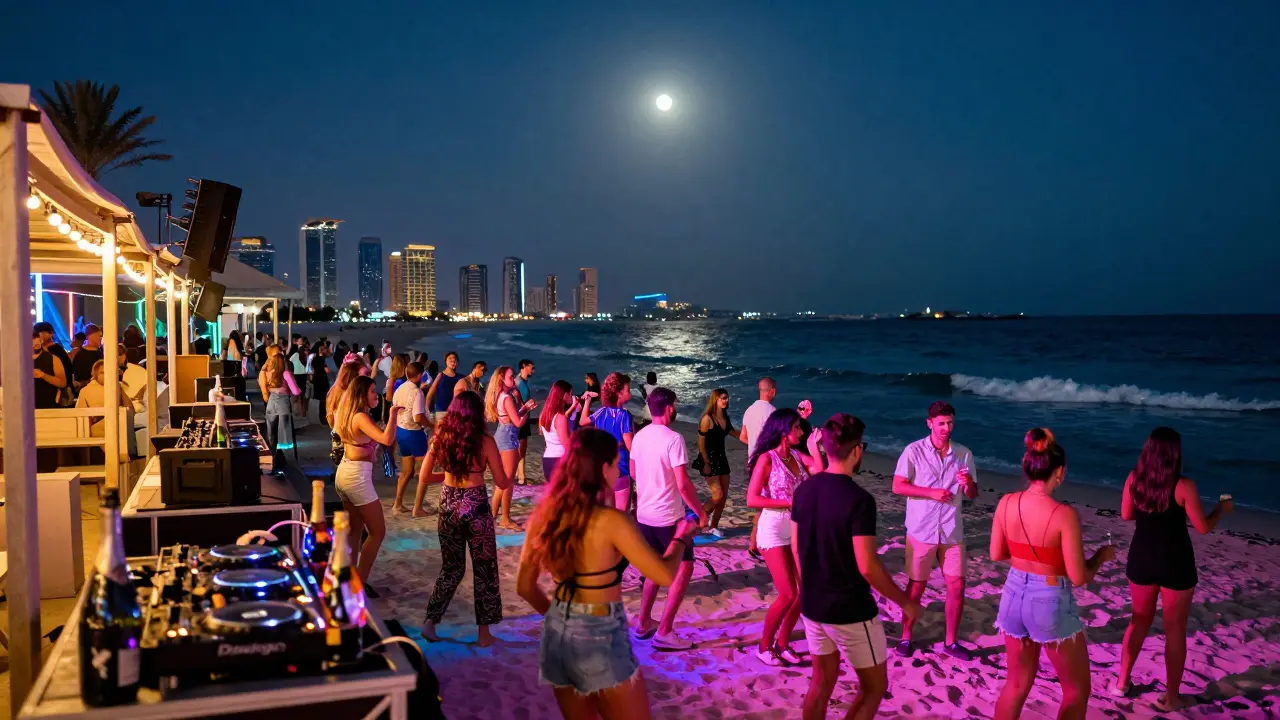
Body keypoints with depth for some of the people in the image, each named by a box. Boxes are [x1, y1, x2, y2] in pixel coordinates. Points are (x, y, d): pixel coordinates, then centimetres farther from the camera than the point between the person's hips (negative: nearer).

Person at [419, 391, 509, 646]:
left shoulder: (441, 437, -1)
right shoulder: (484, 441, -12)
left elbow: (423, 476, 3)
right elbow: (502, 483, -6)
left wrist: (418, 504, 20)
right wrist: (512, 476, 15)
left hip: (448, 504, 4)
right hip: (476, 506, -4)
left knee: (451, 567, 20)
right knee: (484, 570, 9)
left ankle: (430, 623, 20)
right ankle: (484, 633, 16)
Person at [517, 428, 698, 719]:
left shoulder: (544, 515, -2)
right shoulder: (610, 521, -20)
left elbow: (525, 586, 6)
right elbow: (665, 575, -14)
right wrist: (682, 537, 3)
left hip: (557, 635, 6)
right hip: (600, 640, -6)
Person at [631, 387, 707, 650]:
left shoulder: (640, 436, 3)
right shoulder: (673, 439, -20)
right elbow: (683, 484, -22)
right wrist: (700, 512, -11)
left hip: (644, 514, 8)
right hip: (669, 516, -7)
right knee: (683, 568, 4)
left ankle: (644, 624, 26)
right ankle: (664, 633, 2)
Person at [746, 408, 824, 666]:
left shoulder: (797, 455, 5)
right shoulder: (767, 459, -11)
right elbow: (752, 499, -16)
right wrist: (790, 503, -18)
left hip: (798, 530, 6)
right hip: (774, 532, -6)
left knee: (803, 592, 7)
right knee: (788, 595, -6)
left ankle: (783, 642, 24)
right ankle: (764, 646, 12)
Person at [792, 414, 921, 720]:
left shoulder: (803, 490, -1)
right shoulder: (859, 499, -22)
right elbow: (867, 567, -23)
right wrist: (905, 602, -9)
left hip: (812, 605, 7)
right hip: (850, 611, -7)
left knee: (821, 682, 19)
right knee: (874, 686, 12)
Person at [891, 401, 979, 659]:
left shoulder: (964, 454, 2)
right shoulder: (914, 451, -8)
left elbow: (973, 495, 5)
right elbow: (898, 486, -12)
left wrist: (969, 484, -18)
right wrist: (932, 493, -19)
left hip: (952, 532, 3)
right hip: (921, 531, -3)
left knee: (957, 585, 5)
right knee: (916, 585, 8)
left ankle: (951, 641, 20)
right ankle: (906, 637, 23)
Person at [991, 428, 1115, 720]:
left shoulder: (1006, 503, -6)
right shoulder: (1064, 514, -21)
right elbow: (1079, 577, -16)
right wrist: (1101, 555, 2)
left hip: (1013, 596, 6)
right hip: (1049, 602, -5)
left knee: (1016, 684, 22)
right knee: (1077, 691, 18)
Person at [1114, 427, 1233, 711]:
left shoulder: (1134, 478, -6)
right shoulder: (1184, 486, -18)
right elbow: (1203, 527, -11)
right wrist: (1222, 508, 7)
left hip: (1141, 558, 4)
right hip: (1174, 563, -4)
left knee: (1139, 620, 22)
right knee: (1175, 629, 11)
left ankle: (1122, 682, 29)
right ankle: (1171, 697, 20)